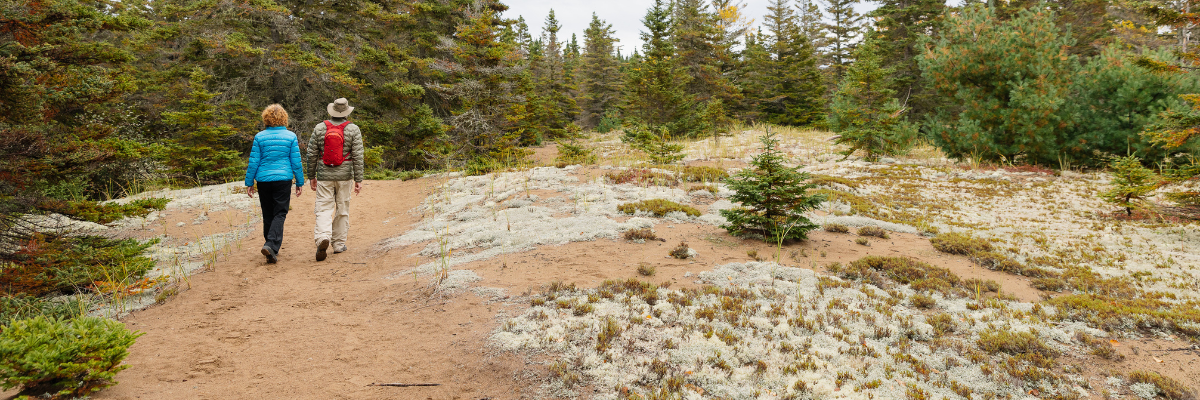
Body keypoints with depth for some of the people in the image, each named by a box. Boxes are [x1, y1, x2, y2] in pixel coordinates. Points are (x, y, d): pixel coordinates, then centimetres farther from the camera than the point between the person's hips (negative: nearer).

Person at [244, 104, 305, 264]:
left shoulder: (259, 137, 1)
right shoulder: (291, 136, -2)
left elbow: (253, 162, 1)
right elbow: (296, 162, -1)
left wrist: (249, 183, 8)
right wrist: (299, 182, 6)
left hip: (263, 179, 2)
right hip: (283, 179, -2)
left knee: (268, 215, 13)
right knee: (280, 214, 0)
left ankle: (272, 250, 22)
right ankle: (271, 245, -19)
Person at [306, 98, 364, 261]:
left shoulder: (319, 128, 1)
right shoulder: (353, 129, -3)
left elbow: (312, 154, 3)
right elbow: (357, 156, -6)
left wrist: (311, 176, 13)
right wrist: (358, 179, -2)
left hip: (324, 175, 0)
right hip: (344, 175, 0)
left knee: (324, 208, 2)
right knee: (342, 209, 11)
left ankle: (323, 237, -23)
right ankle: (339, 244, 16)